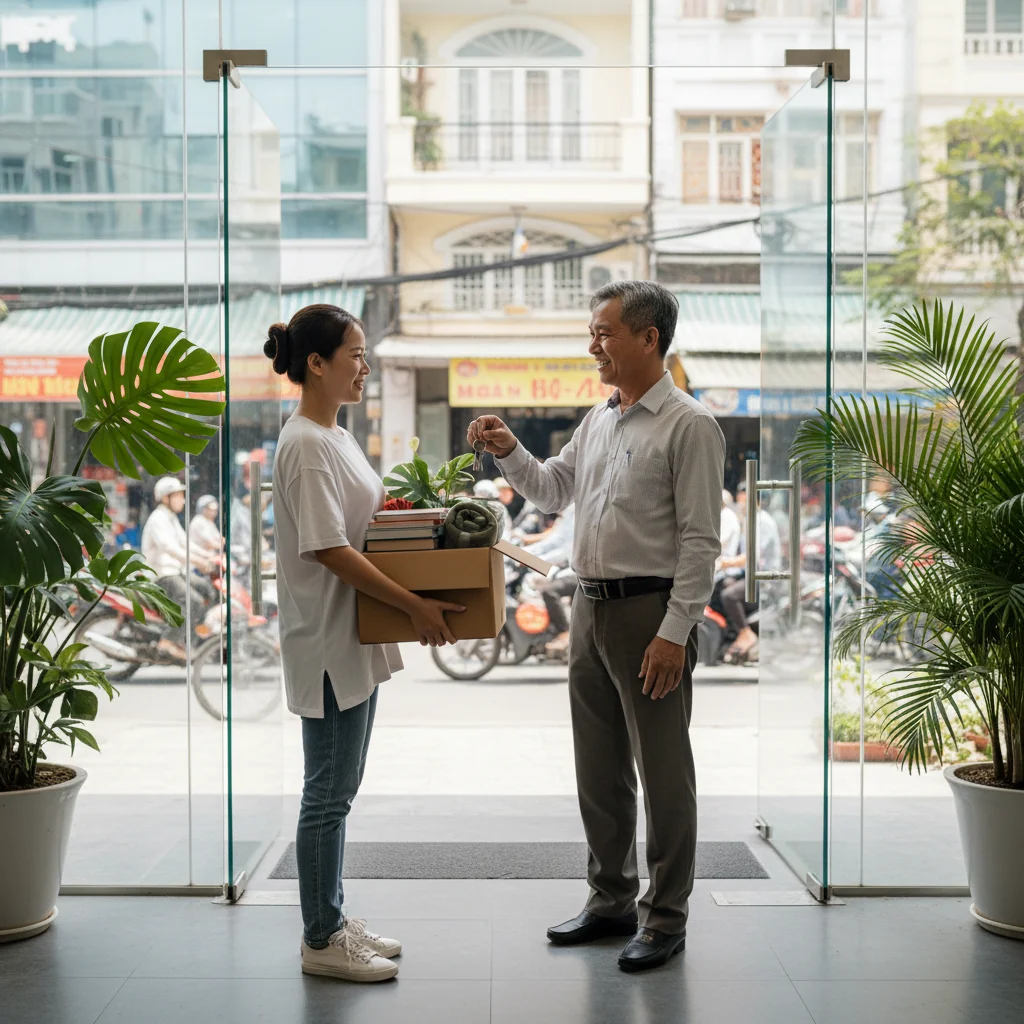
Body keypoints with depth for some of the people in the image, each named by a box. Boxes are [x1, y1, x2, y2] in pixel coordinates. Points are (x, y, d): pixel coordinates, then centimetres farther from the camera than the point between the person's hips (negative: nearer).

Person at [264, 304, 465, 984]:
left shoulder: (337, 437, 13)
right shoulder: (307, 445, -18)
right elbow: (330, 550, -22)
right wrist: (415, 606, -22)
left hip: (356, 639, 10)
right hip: (328, 644, -10)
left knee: (339, 789, 16)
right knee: (329, 793, -1)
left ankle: (334, 920, 27)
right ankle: (322, 940, 11)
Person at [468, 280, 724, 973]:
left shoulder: (689, 426, -12)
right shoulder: (600, 420, 13)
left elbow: (701, 540, -15)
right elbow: (551, 489, 24)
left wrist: (674, 632, -20)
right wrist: (509, 452, 5)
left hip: (652, 612, -8)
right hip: (592, 607, 8)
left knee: (663, 772, 1)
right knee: (599, 768, 15)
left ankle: (666, 918, 13)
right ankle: (612, 901, 29)